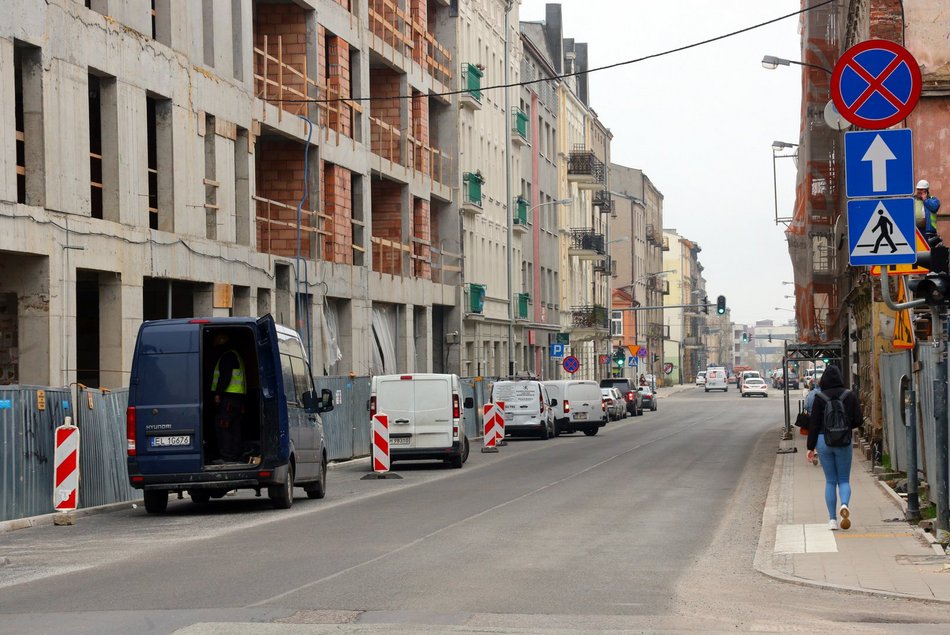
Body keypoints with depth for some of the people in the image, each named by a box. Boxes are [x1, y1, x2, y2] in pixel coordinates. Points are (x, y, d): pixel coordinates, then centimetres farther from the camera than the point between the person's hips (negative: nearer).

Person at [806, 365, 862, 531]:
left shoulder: (820, 397, -6)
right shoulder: (850, 396, -4)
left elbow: (814, 423, -4)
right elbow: (858, 421, -4)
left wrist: (811, 447, 2)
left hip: (824, 440, 0)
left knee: (830, 481, 9)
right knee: (844, 480, 10)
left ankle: (832, 519, 5)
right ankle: (844, 504, -21)